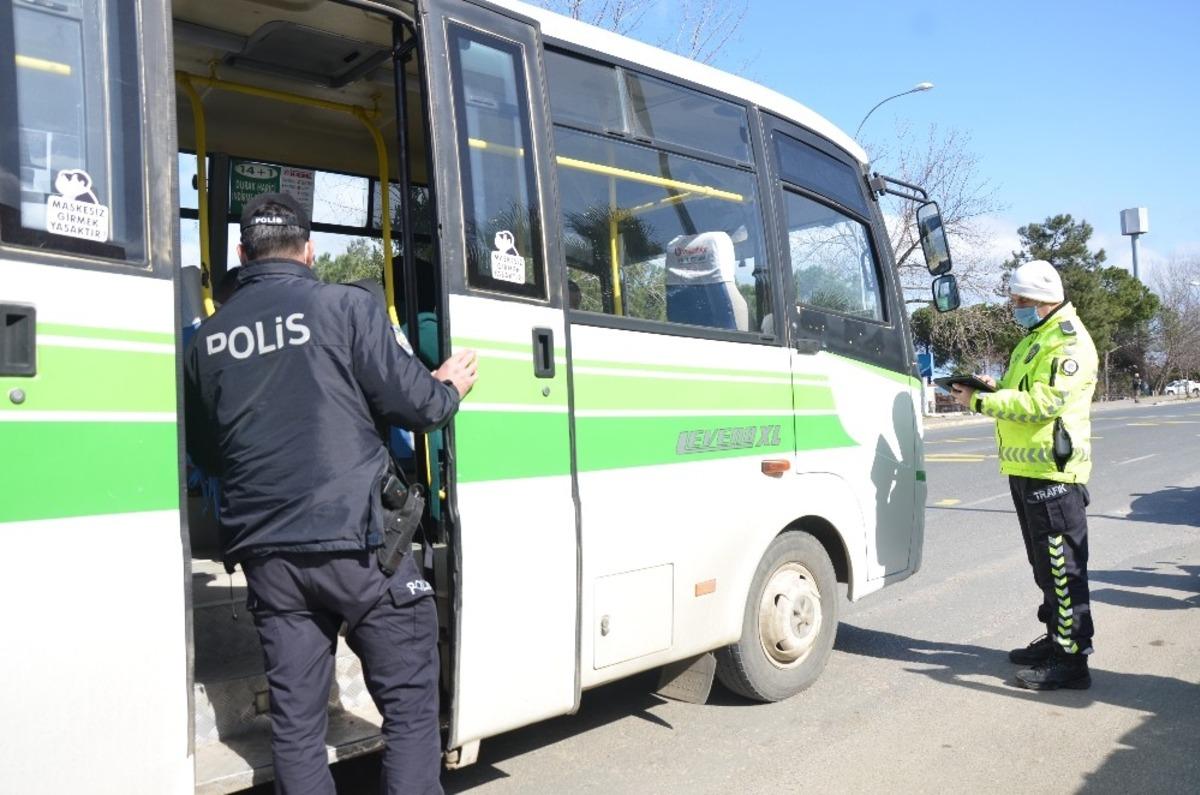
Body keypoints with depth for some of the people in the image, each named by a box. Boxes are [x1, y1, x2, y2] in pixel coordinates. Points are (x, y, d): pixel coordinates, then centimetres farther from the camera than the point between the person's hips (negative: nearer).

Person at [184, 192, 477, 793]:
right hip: (352, 540, -4)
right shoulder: (346, 306, -5)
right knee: (410, 704, 6)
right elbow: (414, 403, -4)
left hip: (265, 551, 5)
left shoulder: (207, 337, 9)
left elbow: (204, 453, 19)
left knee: (295, 720, 11)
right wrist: (449, 388, 17)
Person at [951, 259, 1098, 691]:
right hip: (1027, 468, 10)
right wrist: (994, 385, 6)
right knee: (1044, 563, 18)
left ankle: (1072, 659, -1)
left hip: (1052, 471, -10)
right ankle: (1056, 638, 31)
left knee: (1061, 566, -7)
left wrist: (980, 402, -20)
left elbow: (1043, 402, -23)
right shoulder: (1035, 338, 19)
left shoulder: (1069, 343, -14)